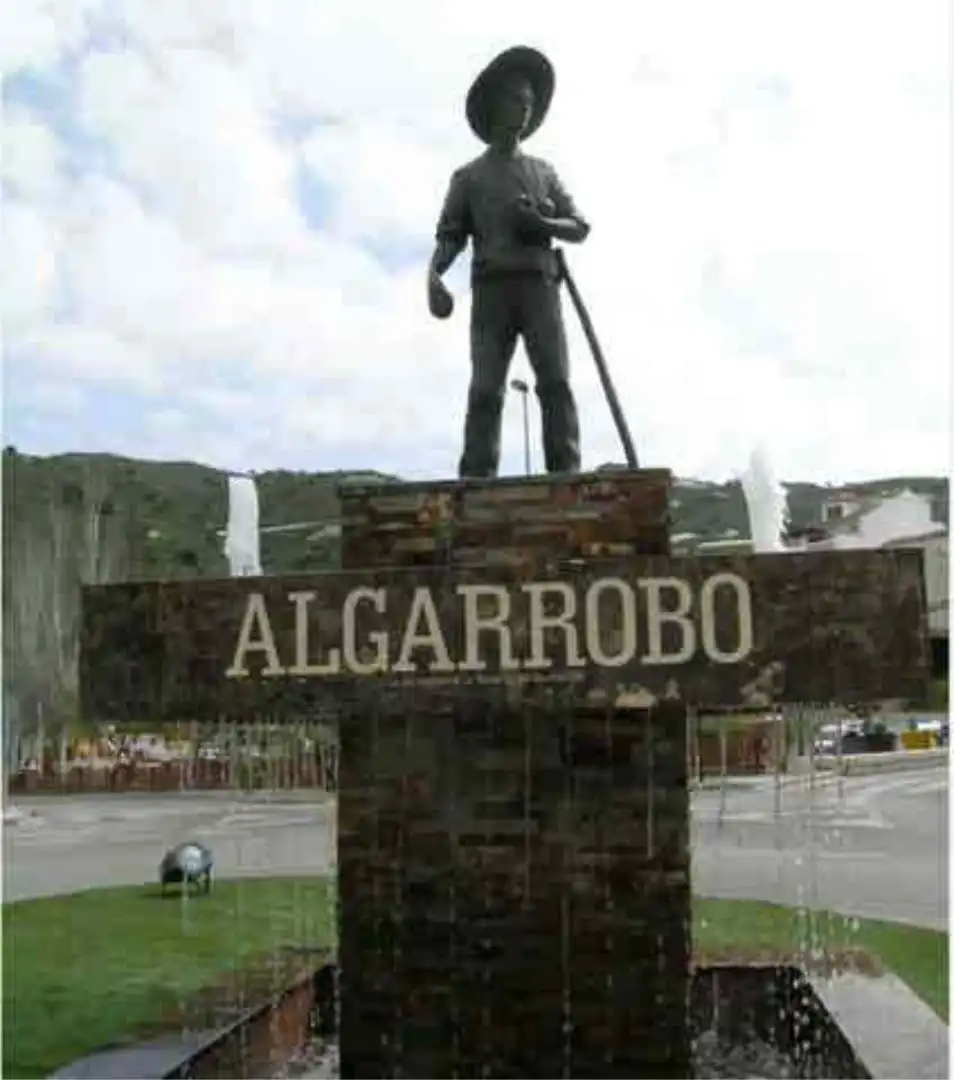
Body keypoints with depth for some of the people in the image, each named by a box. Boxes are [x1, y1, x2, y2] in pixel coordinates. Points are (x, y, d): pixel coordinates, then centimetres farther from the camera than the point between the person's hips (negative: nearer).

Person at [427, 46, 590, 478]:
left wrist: (541, 222, -5)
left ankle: (567, 479, -24)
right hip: (492, 289, -1)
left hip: (539, 286, 1)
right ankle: (475, 486, -21)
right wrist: (434, 275, -13)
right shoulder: (468, 176, 20)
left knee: (554, 381, -16)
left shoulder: (544, 172, 25)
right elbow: (449, 237, 9)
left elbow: (579, 229, 16)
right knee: (485, 389, -14)